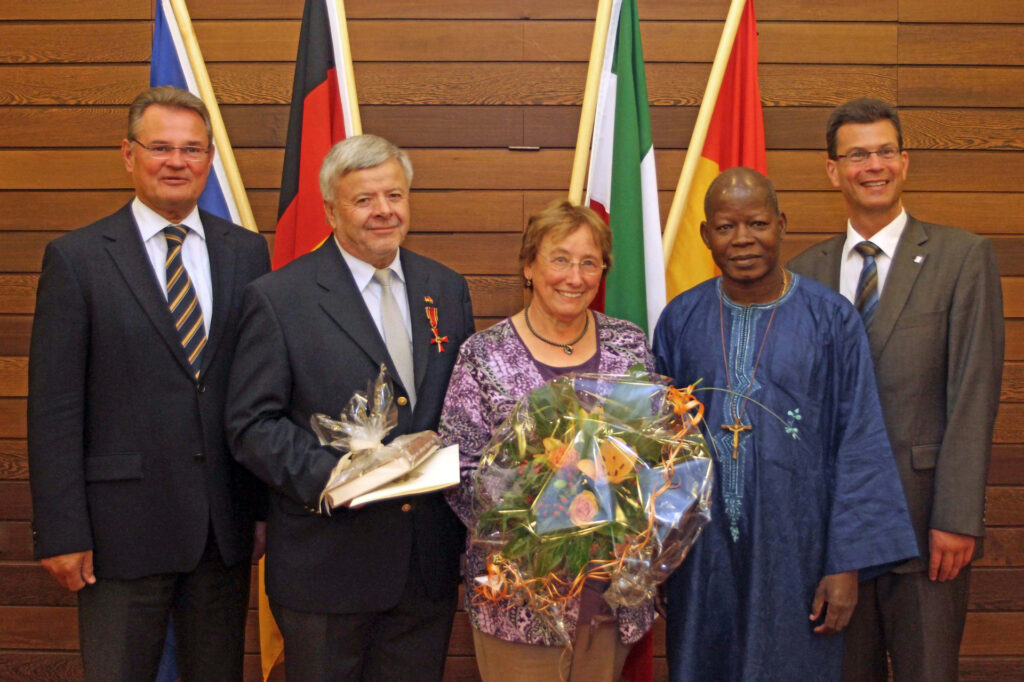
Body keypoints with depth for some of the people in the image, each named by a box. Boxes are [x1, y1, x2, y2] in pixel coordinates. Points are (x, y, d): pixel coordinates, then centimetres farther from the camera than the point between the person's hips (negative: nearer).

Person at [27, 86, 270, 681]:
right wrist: (62, 533, -10)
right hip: (123, 526, -3)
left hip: (226, 526, 3)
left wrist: (265, 506, 5)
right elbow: (54, 408, -6)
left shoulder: (247, 253, 7)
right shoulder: (77, 258, -3)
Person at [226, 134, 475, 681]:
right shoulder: (277, 298, -7)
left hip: (429, 565, 4)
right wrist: (332, 477, -23)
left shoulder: (447, 289, 9)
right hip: (326, 562, -4)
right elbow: (251, 424, -10)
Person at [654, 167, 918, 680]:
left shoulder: (831, 319, -7)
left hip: (795, 546, -2)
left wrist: (848, 562, -9)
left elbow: (860, 445, -6)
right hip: (703, 549, 2)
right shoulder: (681, 320, 0)